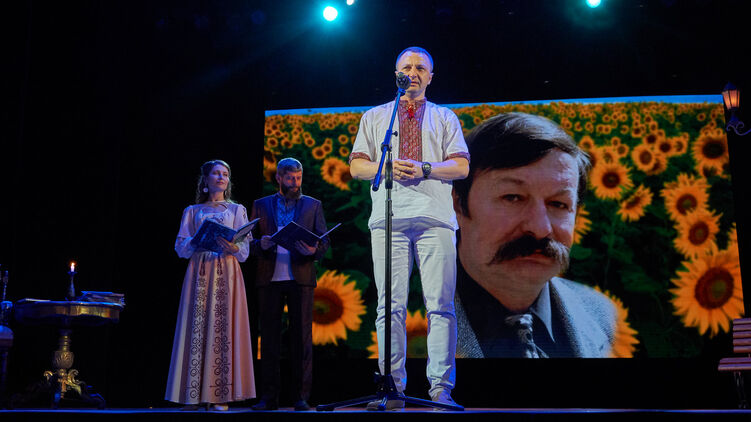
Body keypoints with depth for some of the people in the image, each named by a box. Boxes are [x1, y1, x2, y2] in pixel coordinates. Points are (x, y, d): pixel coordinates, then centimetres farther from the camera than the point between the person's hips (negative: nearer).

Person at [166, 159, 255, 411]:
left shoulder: (237, 210, 14)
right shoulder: (193, 211, 16)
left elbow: (244, 250, 5)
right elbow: (181, 247, 7)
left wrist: (230, 246, -17)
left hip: (226, 275, -1)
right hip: (199, 274, 1)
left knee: (223, 329, -8)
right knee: (196, 328, -6)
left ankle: (221, 395, -6)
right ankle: (193, 395, -3)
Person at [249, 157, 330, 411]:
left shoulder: (313, 205, 13)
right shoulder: (261, 205, 15)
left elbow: (324, 241, 7)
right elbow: (251, 242, 11)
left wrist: (313, 250, -15)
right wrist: (261, 244, -12)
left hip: (300, 278, -1)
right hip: (269, 278, 1)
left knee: (302, 337, -2)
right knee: (269, 338, 2)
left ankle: (301, 397, 3)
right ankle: (269, 397, 8)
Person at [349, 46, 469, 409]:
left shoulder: (444, 117, 20)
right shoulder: (374, 117, 23)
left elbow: (461, 167, 9)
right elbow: (356, 166, 14)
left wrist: (424, 169, -8)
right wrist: (386, 167, -6)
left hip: (435, 218, 0)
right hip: (388, 217, 1)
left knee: (441, 305, -7)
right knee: (390, 306, -3)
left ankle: (441, 388, -4)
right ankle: (393, 387, 2)